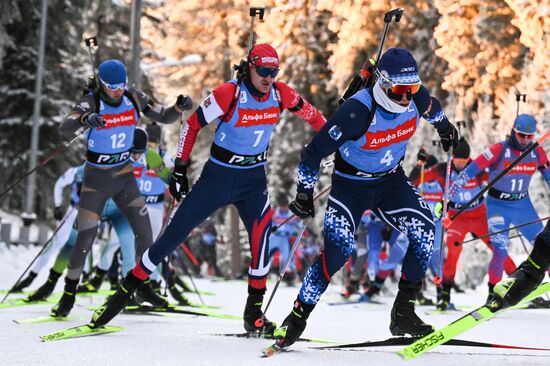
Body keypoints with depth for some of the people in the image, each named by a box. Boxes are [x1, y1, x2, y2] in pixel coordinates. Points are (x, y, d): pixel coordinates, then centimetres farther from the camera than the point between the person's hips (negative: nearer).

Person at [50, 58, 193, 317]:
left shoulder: (134, 99, -5)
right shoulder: (91, 103, -18)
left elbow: (164, 117, 3)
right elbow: (64, 129, -33)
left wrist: (179, 107, -19)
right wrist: (84, 119, -55)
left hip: (124, 176, 4)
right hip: (96, 179, -4)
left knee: (144, 232, -1)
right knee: (85, 238, -7)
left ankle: (144, 283, 20)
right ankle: (69, 294, 10)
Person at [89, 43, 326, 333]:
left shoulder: (280, 94, -8)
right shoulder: (229, 94, -20)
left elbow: (311, 114, 12)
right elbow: (192, 125, -10)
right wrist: (180, 168, -9)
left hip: (253, 178, 2)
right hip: (218, 175, -2)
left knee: (261, 227, -24)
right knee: (176, 232, -1)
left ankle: (254, 310, -14)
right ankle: (128, 287, 16)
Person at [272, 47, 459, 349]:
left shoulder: (415, 97, -15)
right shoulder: (358, 111, -31)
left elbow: (431, 108, 13)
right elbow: (315, 151, -23)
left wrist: (444, 127, 32)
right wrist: (304, 193, -20)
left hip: (391, 180, 5)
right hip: (351, 184, -5)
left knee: (425, 233, -16)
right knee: (338, 249, -22)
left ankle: (403, 312, -5)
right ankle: (298, 316, -7)